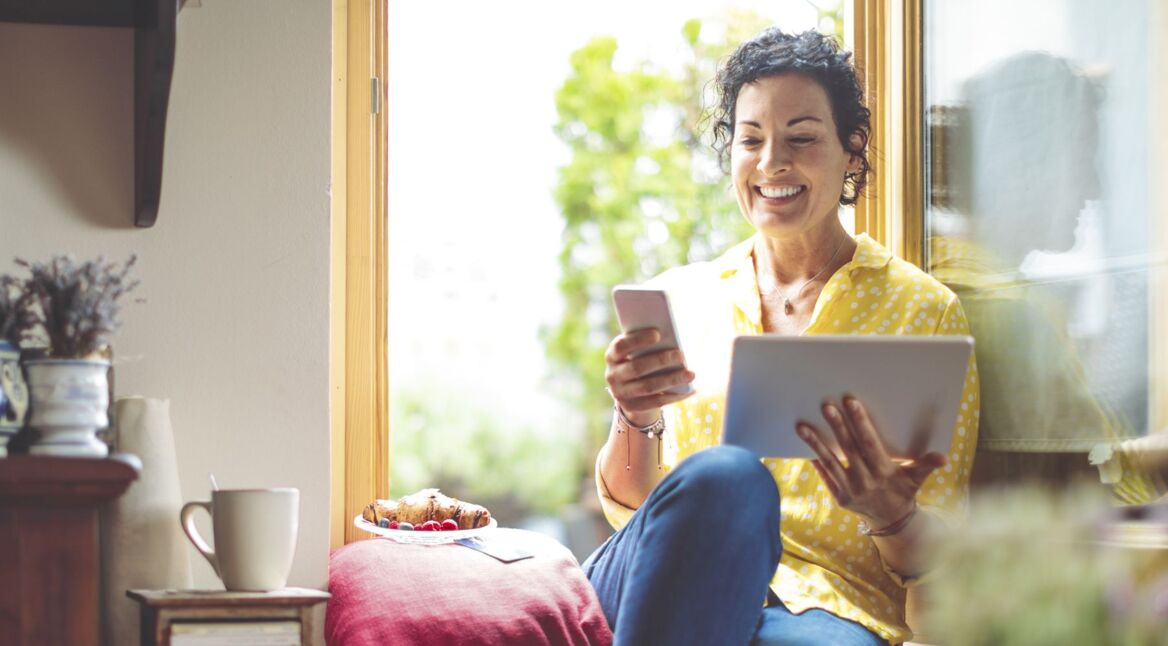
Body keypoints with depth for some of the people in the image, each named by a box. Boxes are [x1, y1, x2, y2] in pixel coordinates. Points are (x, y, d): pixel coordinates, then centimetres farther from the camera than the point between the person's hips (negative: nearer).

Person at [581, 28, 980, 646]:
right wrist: (637, 420, -11)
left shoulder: (924, 309, 10)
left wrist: (891, 519, -17)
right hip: (680, 589, 3)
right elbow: (627, 507, 12)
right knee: (725, 475, -35)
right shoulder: (679, 296, 17)